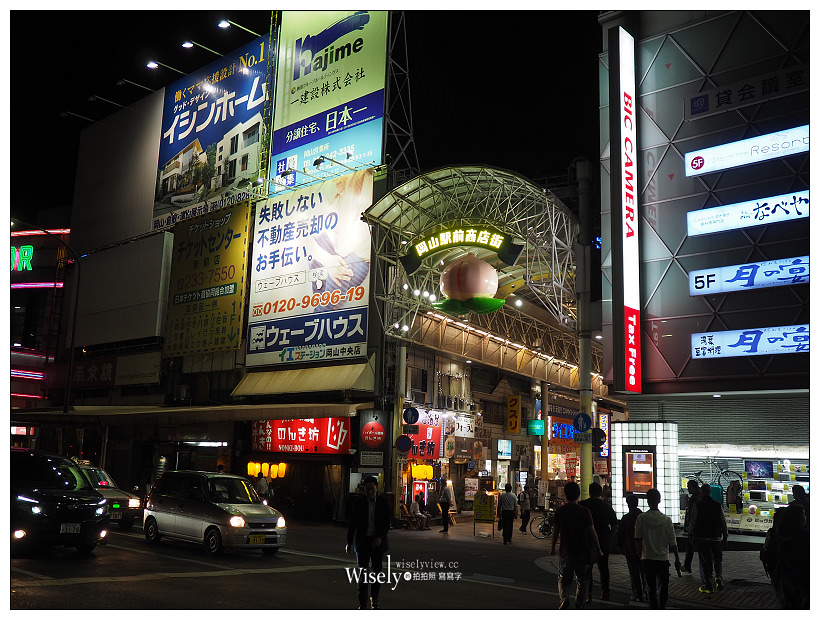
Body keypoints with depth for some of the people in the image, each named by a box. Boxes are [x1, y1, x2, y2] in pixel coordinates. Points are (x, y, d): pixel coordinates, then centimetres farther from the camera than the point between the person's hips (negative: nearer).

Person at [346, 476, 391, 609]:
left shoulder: (383, 502, -1)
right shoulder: (359, 503, -3)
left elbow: (387, 523, 0)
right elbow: (352, 523, 2)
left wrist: (380, 537, -14)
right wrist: (349, 543, 3)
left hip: (378, 542, 1)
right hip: (362, 541, -1)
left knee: (377, 572, 10)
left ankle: (374, 599, 30)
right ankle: (363, 604, -5)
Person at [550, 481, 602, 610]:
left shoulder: (560, 511, -5)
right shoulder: (585, 511, -11)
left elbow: (556, 531, 2)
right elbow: (592, 532, -11)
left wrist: (553, 547, 16)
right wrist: (598, 550, 0)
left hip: (565, 552, 1)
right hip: (582, 552, -1)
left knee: (563, 579, 14)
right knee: (581, 581, 14)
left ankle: (563, 598, -10)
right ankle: (579, 608, 17)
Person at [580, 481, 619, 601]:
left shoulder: (582, 505, -7)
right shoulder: (606, 507, -2)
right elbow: (615, 526, 1)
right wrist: (608, 536, 14)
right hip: (603, 541, 2)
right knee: (603, 567, 16)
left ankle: (588, 594, -1)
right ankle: (605, 592, 21)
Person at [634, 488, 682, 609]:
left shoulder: (641, 518, -8)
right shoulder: (666, 519, -7)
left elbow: (638, 539, -1)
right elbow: (672, 542, -4)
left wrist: (640, 554, 13)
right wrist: (677, 559, 6)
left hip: (647, 559, 0)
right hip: (663, 558, 1)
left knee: (652, 588, 5)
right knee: (664, 586, 18)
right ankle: (662, 607, 21)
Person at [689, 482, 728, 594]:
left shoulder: (697, 506, -8)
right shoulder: (718, 506, 0)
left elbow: (692, 522, -5)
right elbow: (723, 523, 3)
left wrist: (691, 535, 7)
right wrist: (725, 536, 13)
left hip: (701, 538, -2)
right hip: (715, 537, 2)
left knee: (704, 562, 4)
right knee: (718, 558, 21)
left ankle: (708, 586, 6)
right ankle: (719, 577, 2)